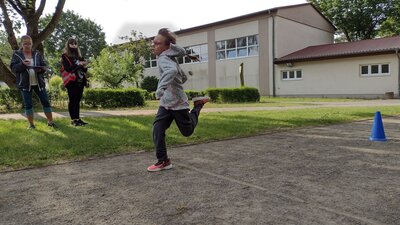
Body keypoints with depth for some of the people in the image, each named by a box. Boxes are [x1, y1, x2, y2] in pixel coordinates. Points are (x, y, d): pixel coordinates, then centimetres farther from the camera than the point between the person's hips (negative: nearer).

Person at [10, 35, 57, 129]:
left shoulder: (37, 53, 7)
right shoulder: (16, 54, 2)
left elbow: (44, 66, 6)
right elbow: (13, 68, -5)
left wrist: (41, 69, -17)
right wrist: (22, 64, -23)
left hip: (38, 82, 1)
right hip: (25, 83, -1)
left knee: (45, 101, 1)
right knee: (28, 104, 3)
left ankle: (50, 121, 11)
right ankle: (31, 124, 14)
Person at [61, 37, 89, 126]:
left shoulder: (79, 56, 19)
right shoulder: (65, 56, 1)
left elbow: (84, 70, 17)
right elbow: (67, 68, -13)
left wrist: (85, 66, -6)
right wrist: (79, 64, -19)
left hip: (80, 81, 6)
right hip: (71, 81, -5)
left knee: (78, 100, 7)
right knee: (72, 100, -5)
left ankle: (78, 118, 10)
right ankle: (73, 119, -3)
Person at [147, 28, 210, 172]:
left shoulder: (163, 58, -17)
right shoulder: (169, 58, 11)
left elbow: (172, 71, -42)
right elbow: (183, 77, 21)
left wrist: (161, 89, -45)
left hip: (177, 103, -8)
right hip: (166, 103, 8)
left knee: (187, 131, 12)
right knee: (157, 131, -5)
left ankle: (198, 105, 28)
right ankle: (163, 161, 2)